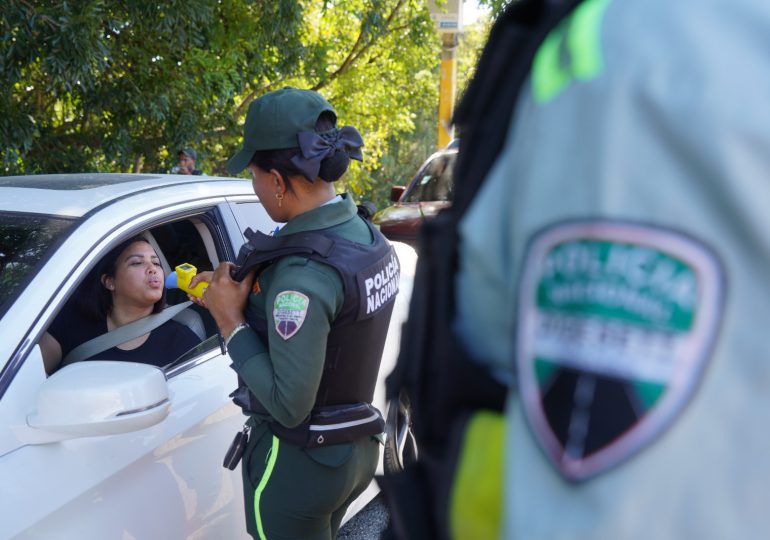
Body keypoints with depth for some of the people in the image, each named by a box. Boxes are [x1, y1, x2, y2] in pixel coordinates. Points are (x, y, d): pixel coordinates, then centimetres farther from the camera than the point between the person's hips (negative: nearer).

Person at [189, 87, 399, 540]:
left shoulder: (303, 273, -29)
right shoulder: (369, 238, -1)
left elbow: (289, 405, -26)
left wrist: (231, 320, -17)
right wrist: (241, 294, 5)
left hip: (297, 467, -8)